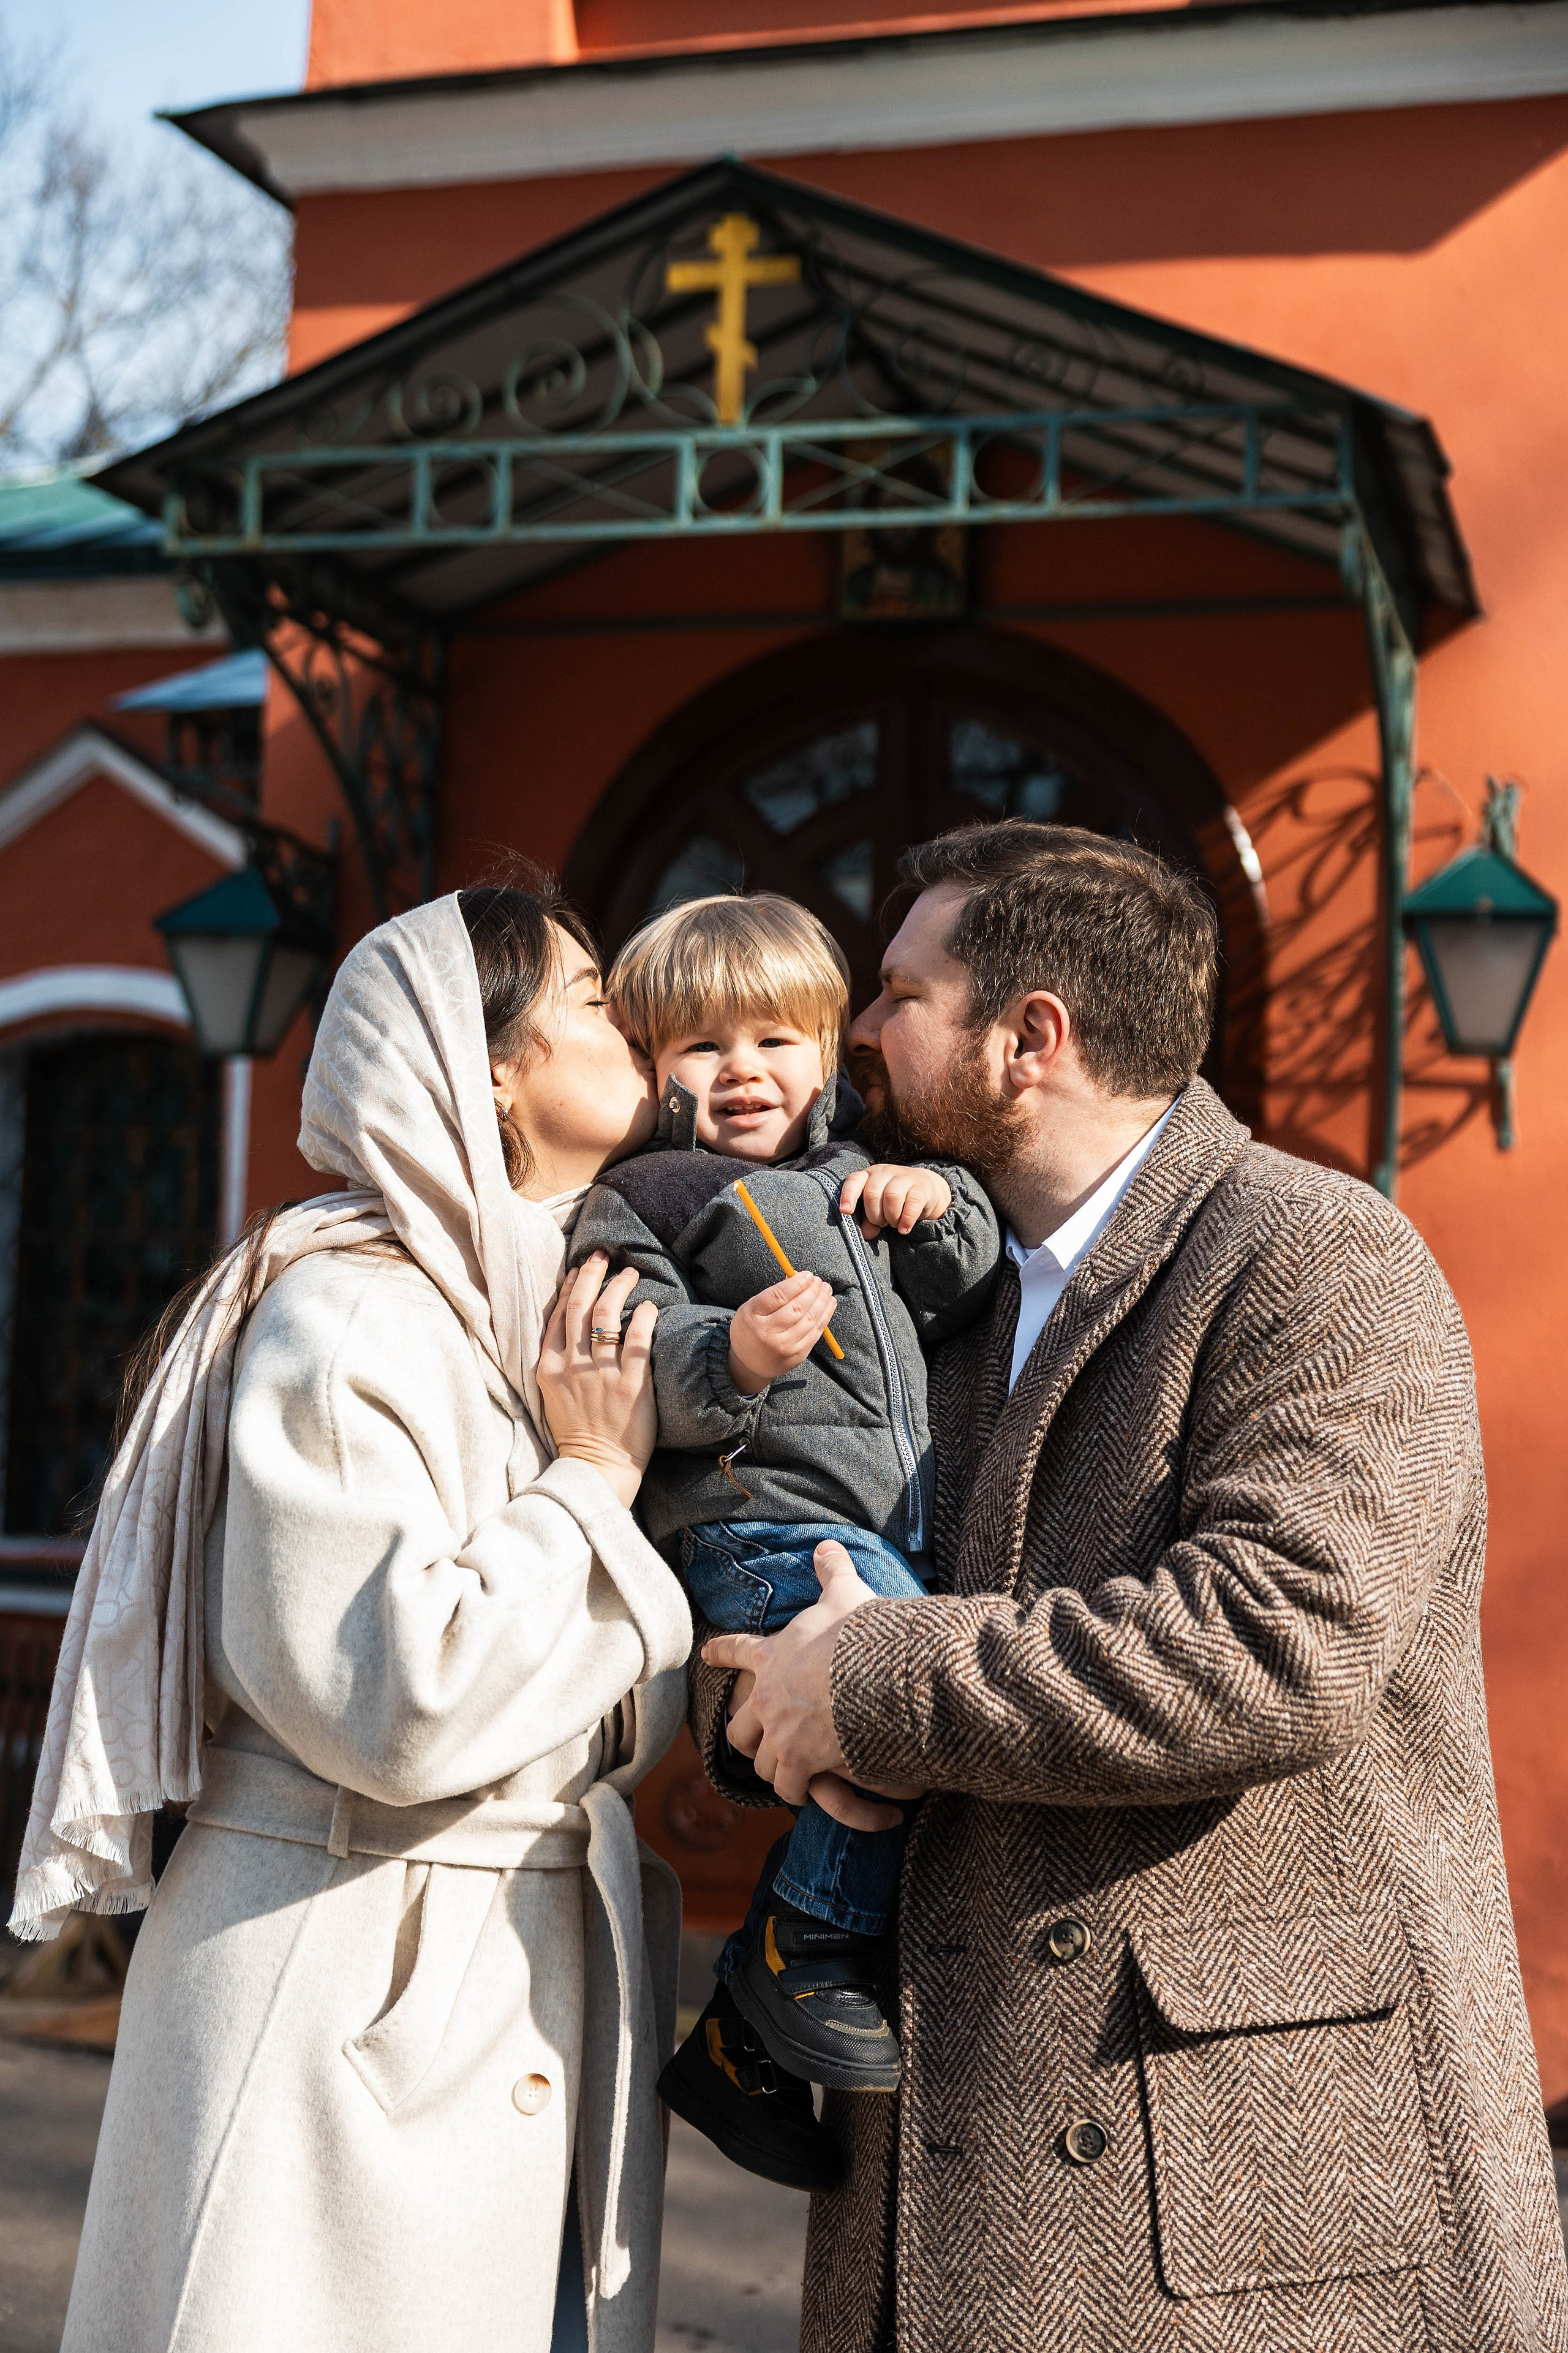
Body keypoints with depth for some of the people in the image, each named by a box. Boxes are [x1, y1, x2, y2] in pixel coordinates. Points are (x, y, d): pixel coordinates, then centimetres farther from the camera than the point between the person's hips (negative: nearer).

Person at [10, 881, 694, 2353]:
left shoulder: (571, 1322, 14)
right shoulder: (349, 1321, -14)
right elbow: (393, 1703, -25)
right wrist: (592, 1483, -13)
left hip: (535, 1982, 8)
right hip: (358, 1994, -8)